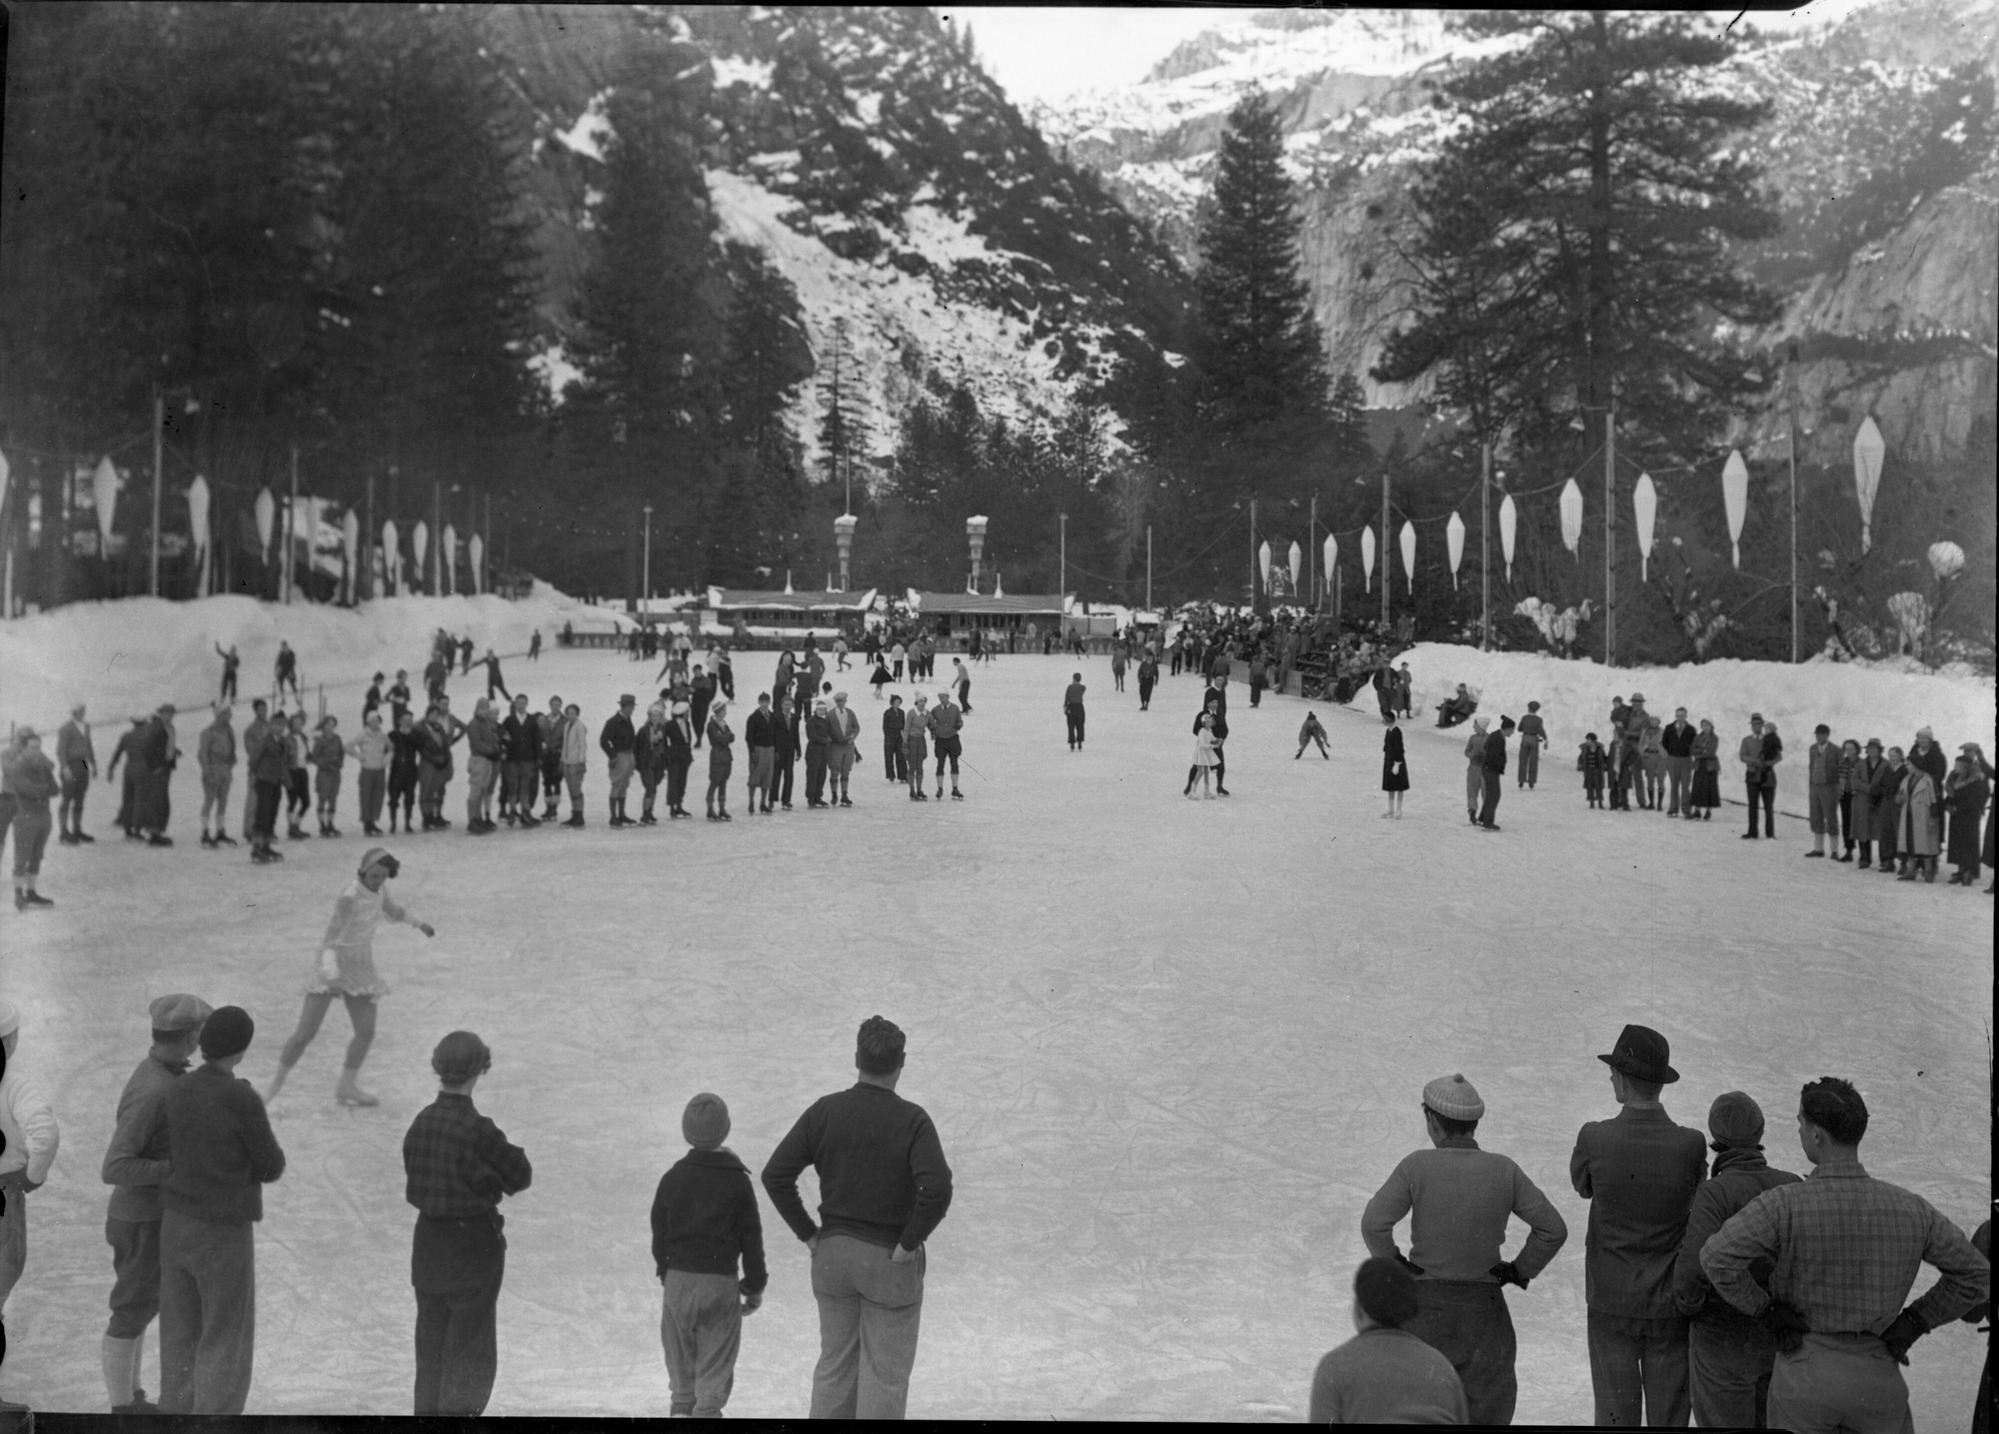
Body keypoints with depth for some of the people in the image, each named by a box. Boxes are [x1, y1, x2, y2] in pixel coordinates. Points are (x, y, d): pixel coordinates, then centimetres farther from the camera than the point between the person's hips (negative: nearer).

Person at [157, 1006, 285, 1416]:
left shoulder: (177, 1092, 0)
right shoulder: (244, 1101, -22)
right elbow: (271, 1167, -10)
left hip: (178, 1226, 7)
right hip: (223, 1236, -7)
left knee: (181, 1338, 16)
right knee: (226, 1344, 5)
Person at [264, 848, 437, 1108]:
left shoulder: (377, 889, -2)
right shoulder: (350, 896, -25)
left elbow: (392, 909, 22)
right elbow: (332, 936, -33)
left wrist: (419, 924, 37)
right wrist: (332, 976, -45)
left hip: (360, 968, 7)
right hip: (332, 967, -7)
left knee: (366, 1031, 0)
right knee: (305, 1032, -7)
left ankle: (346, 1087, 15)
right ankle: (276, 1084, 10)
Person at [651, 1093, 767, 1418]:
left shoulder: (672, 1178, 0)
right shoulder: (737, 1182, -6)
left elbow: (659, 1234, 7)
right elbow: (751, 1239, -2)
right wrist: (755, 1287, 7)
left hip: (677, 1281, 3)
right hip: (721, 1283, -3)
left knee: (681, 1365, 16)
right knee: (714, 1371, 4)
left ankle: (681, 1408, 15)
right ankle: (706, 1411, -4)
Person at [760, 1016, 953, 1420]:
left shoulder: (824, 1111, -3)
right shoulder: (912, 1120, -14)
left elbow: (775, 1175, -6)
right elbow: (937, 1190, -27)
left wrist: (807, 1233, 1)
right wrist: (909, 1243, -14)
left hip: (833, 1251, 4)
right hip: (890, 1263, -4)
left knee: (835, 1366, 16)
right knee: (885, 1374, 6)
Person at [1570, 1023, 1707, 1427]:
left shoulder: (1594, 1139, -15)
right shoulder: (1691, 1145, -14)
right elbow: (1696, 1195, 4)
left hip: (1612, 1303, -1)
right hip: (1671, 1303, 1)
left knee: (1616, 1413, 9)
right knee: (1668, 1416, 11)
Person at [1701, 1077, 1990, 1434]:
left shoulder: (1784, 1204, -17)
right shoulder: (1910, 1209, -6)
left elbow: (1717, 1258, -27)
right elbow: (1977, 1274, 2)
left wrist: (1765, 1311, -12)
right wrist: (1914, 1323, 7)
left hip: (1804, 1374, -2)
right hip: (1877, 1378, 2)